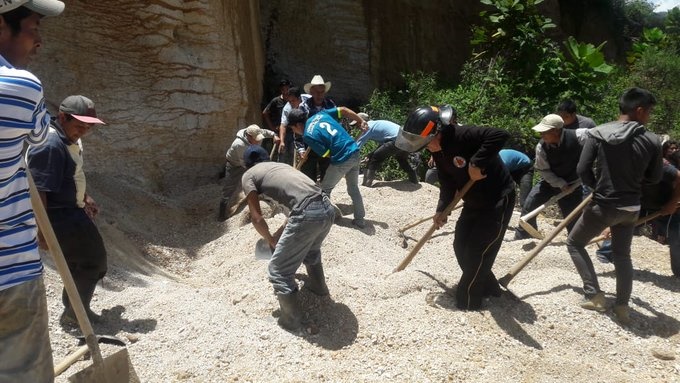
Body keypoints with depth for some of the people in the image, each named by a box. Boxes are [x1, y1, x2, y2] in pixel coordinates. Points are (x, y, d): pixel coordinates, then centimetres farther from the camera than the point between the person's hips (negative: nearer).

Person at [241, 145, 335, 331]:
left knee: (278, 270, 10)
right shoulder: (281, 165, 31)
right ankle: (318, 286, 59)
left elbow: (256, 218, 6)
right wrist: (280, 234, 40)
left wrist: (271, 240, 23)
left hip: (308, 214, -8)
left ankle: (291, 320, 21)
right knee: (311, 249, 38)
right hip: (327, 208, 8)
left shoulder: (249, 175, 12)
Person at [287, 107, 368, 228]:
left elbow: (327, 154, -9)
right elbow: (344, 110, 9)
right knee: (353, 188, 20)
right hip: (355, 152, 7)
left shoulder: (307, 135, -10)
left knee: (325, 189, 14)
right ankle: (360, 219, 24)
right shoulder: (320, 114, 8)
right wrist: (361, 121, 15)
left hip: (342, 160, -7)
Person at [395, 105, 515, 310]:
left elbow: (500, 135, -40)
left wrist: (476, 163, -39)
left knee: (478, 252, -5)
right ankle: (488, 287, 31)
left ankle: (467, 303, 9)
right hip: (473, 202, 9)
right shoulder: (439, 150, -1)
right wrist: (441, 210, -4)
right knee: (461, 246, 13)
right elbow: (448, 182, 5)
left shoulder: (462, 135, -29)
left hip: (498, 200, -9)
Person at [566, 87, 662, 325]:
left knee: (574, 243, 17)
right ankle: (622, 306, 21)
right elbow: (655, 178, 3)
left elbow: (583, 170, -13)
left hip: (603, 205, -3)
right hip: (631, 208, 4)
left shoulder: (597, 134, -13)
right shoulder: (652, 141, -6)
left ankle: (594, 295, 12)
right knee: (622, 255, 21)